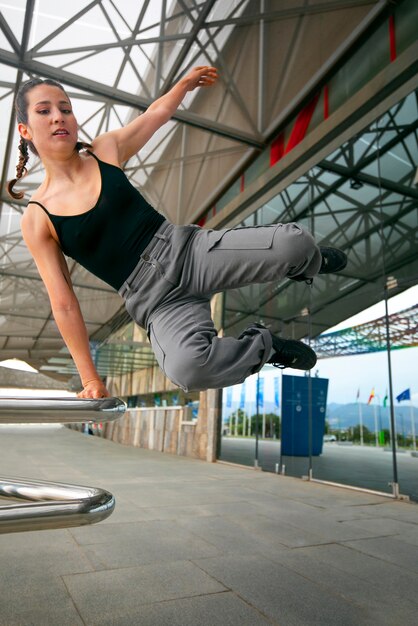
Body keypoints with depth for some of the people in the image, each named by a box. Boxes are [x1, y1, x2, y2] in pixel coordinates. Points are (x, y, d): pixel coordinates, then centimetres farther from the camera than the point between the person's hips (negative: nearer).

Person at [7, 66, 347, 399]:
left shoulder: (106, 149, 8)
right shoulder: (36, 219, 1)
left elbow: (157, 112, 27)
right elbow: (63, 304, 0)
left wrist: (187, 81, 41)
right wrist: (90, 378, 1)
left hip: (190, 251, 3)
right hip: (156, 302, -2)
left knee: (293, 242, -20)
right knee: (187, 367, -36)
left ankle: (310, 263, 21)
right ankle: (265, 345, -3)